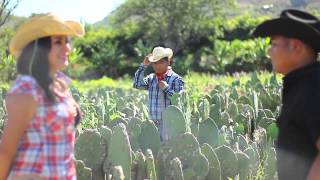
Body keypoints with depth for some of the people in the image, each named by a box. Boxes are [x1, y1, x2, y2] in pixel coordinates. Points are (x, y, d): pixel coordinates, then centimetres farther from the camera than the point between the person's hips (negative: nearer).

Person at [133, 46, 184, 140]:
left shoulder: (176, 79, -5)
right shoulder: (151, 78, 11)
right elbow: (137, 84, -4)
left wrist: (166, 88, -17)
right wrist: (143, 65, -6)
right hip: (153, 122, 5)